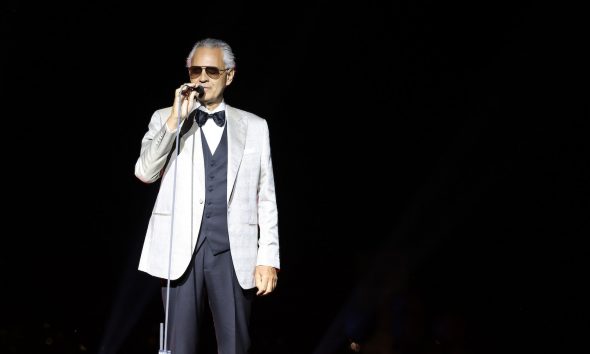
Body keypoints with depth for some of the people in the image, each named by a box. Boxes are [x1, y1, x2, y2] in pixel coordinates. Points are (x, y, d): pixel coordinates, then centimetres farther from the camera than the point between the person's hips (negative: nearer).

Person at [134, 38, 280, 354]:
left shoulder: (254, 126, 10)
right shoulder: (165, 119, 10)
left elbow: (265, 198, 7)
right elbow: (144, 173, -5)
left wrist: (268, 258, 0)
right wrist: (175, 119, -12)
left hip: (233, 253, 0)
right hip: (181, 252, 0)